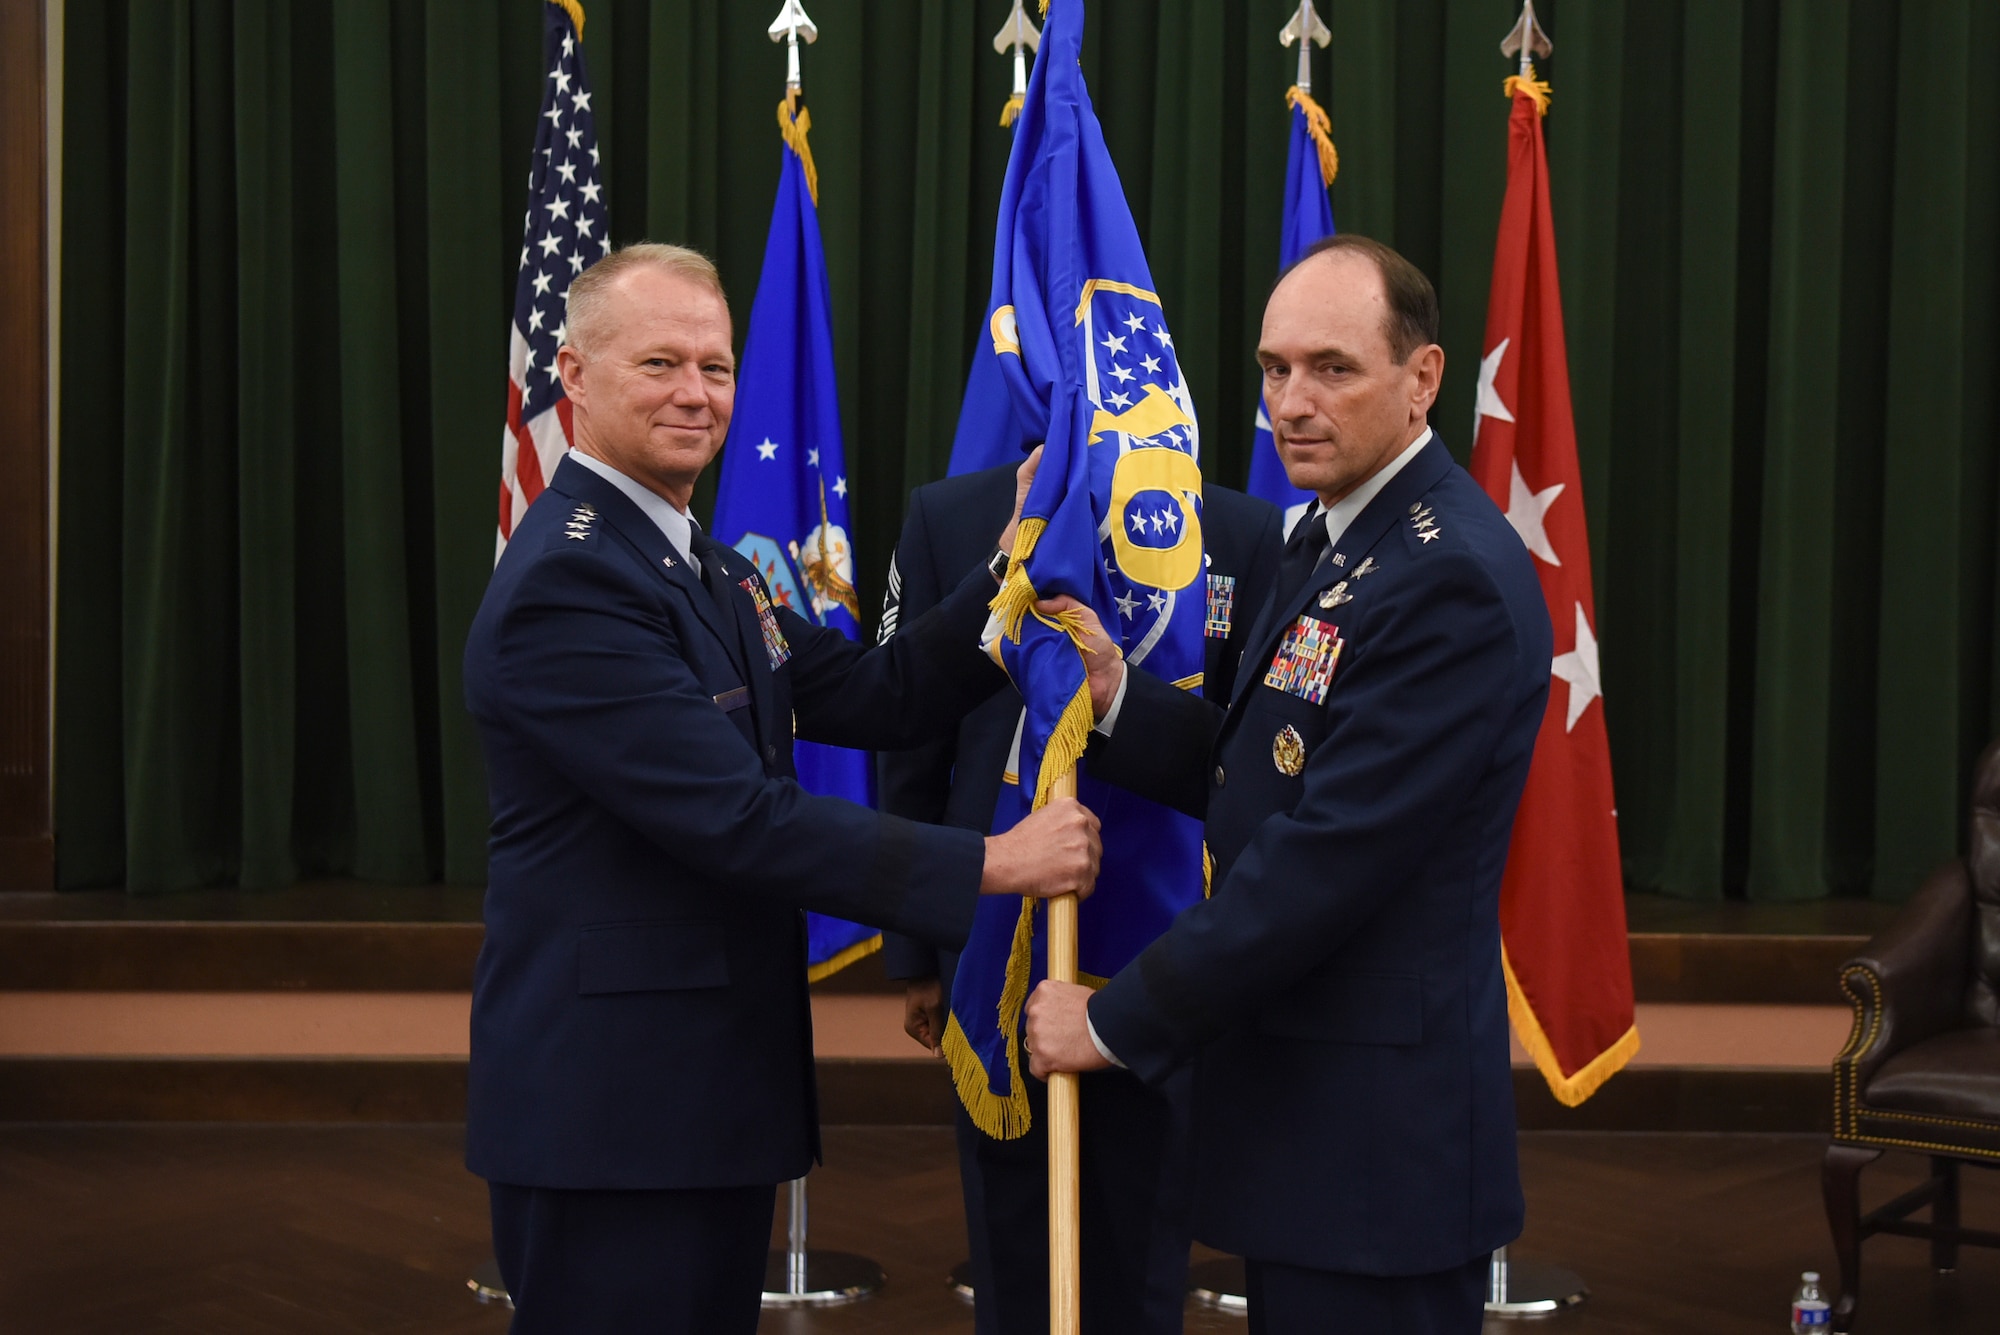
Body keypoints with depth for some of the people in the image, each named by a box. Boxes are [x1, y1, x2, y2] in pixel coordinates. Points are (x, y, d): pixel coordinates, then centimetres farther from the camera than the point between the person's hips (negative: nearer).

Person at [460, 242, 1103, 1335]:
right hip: (607, 1109, -10)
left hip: (710, 1091, 10)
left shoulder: (703, 566, 14)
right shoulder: (567, 581, -18)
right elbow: (738, 821, -23)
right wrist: (990, 864, -21)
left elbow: (878, 698, 8)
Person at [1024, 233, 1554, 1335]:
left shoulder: (1451, 576, -21)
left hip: (1376, 1132, -10)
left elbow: (1327, 858, -24)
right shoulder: (1332, 537, 13)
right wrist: (1117, 699, -3)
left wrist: (1117, 1020, -16)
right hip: (1295, 1107, 10)